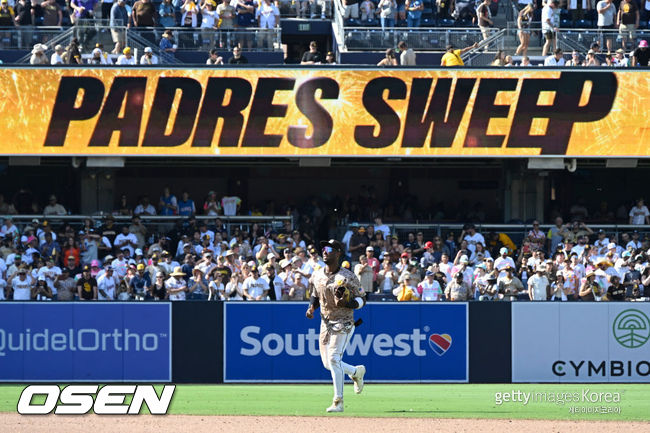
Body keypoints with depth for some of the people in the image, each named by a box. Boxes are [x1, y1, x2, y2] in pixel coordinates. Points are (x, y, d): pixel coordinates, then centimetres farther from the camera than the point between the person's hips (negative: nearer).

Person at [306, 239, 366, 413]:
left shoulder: (348, 277, -11)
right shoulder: (317, 276, 7)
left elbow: (361, 300, -7)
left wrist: (346, 303, -26)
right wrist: (311, 308, 1)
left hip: (343, 324, -7)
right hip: (325, 323, 7)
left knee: (334, 359, -18)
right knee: (327, 363, 7)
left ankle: (338, 402, -14)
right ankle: (356, 372, 36)